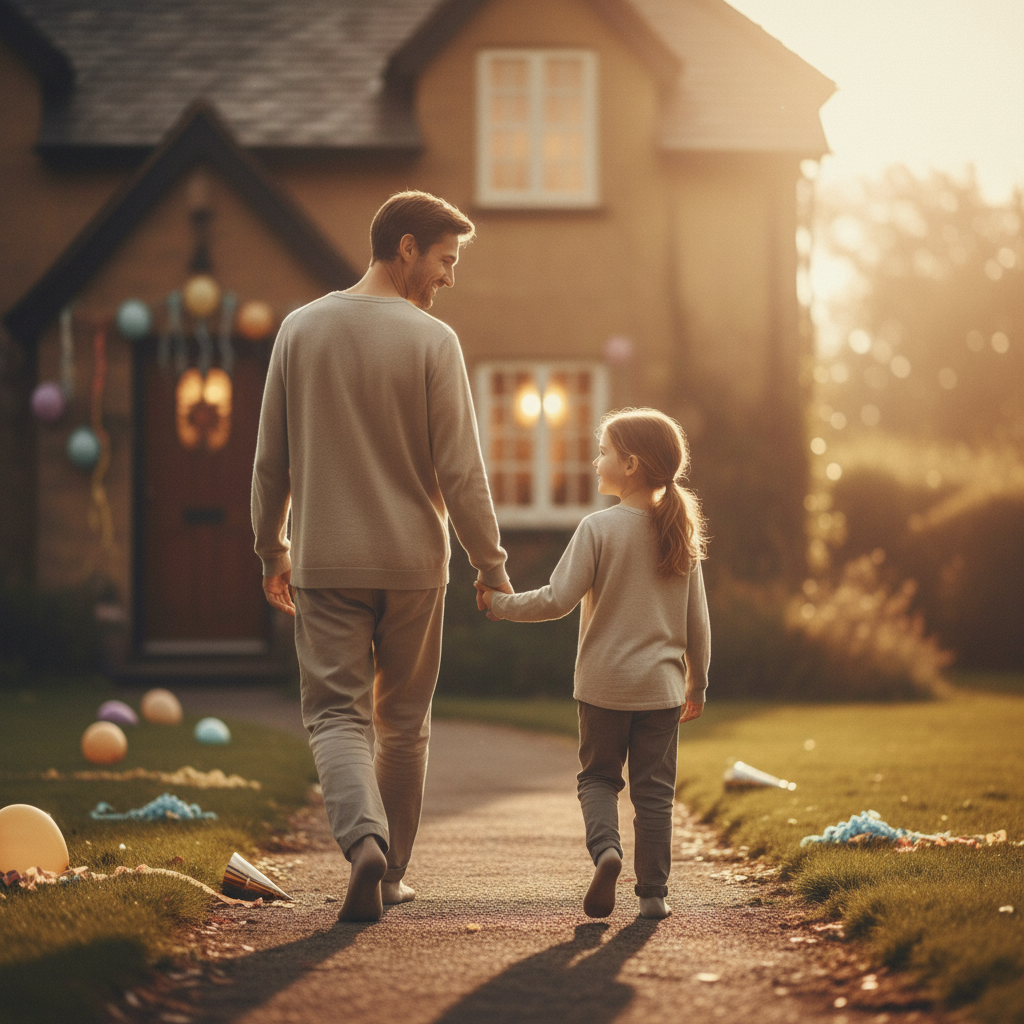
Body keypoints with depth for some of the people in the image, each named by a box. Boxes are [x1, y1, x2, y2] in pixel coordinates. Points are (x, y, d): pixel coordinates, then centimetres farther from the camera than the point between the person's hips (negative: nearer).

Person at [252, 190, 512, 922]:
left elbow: (271, 459, 7)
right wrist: (491, 565, -1)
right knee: (403, 721, 14)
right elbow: (460, 470, -10)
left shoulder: (301, 329, 2)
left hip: (325, 562, 1)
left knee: (338, 714, -1)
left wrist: (272, 550, 18)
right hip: (413, 561, -1)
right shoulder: (432, 341, -8)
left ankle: (365, 840, -26)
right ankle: (391, 872, 21)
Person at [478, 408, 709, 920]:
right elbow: (697, 620, 6)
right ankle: (653, 892, 8)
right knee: (654, 789, 9)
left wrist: (498, 603, 0)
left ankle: (606, 848, -12)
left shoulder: (599, 528, -11)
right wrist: (697, 683, 17)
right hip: (661, 685, 2)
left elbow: (558, 600, -14)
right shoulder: (681, 533, 2)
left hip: (603, 683, -2)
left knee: (598, 776, 13)